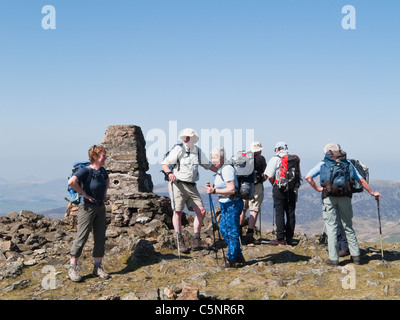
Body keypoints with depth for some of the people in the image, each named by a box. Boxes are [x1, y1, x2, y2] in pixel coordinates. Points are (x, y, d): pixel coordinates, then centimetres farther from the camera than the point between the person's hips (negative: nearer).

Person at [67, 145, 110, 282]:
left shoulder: (102, 170, 7)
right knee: (81, 237, -3)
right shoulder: (86, 171, -16)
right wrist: (84, 194, -21)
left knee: (100, 238, 9)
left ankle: (98, 267, 20)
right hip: (88, 207, -7)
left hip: (100, 207, 7)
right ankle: (72, 268, 8)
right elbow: (71, 182, -31)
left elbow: (107, 180, 31)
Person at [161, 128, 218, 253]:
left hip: (191, 186, 6)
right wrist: (169, 173, -25)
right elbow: (164, 164, -6)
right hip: (178, 184, -5)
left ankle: (196, 241, 8)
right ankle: (180, 242, 0)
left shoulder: (198, 151, 11)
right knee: (178, 212, -7)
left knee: (201, 211, 0)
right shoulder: (178, 149, -5)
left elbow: (208, 165, 24)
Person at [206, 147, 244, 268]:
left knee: (232, 231, -2)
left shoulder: (227, 169, -17)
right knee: (223, 229, 16)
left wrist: (214, 191, -23)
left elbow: (231, 189, -24)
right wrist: (211, 188, 5)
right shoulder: (220, 170, 14)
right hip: (225, 204, 11)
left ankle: (230, 259, 6)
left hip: (232, 204, -11)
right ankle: (238, 256, 26)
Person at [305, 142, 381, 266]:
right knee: (348, 226, 13)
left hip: (329, 197, -2)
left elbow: (308, 177, 0)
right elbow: (361, 180, 16)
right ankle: (355, 255, 15)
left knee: (331, 227, 1)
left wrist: (318, 188, 6)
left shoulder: (323, 164, 8)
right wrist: (372, 193, 25)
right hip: (345, 197, 2)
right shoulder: (348, 163, 14)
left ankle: (333, 258, 1)